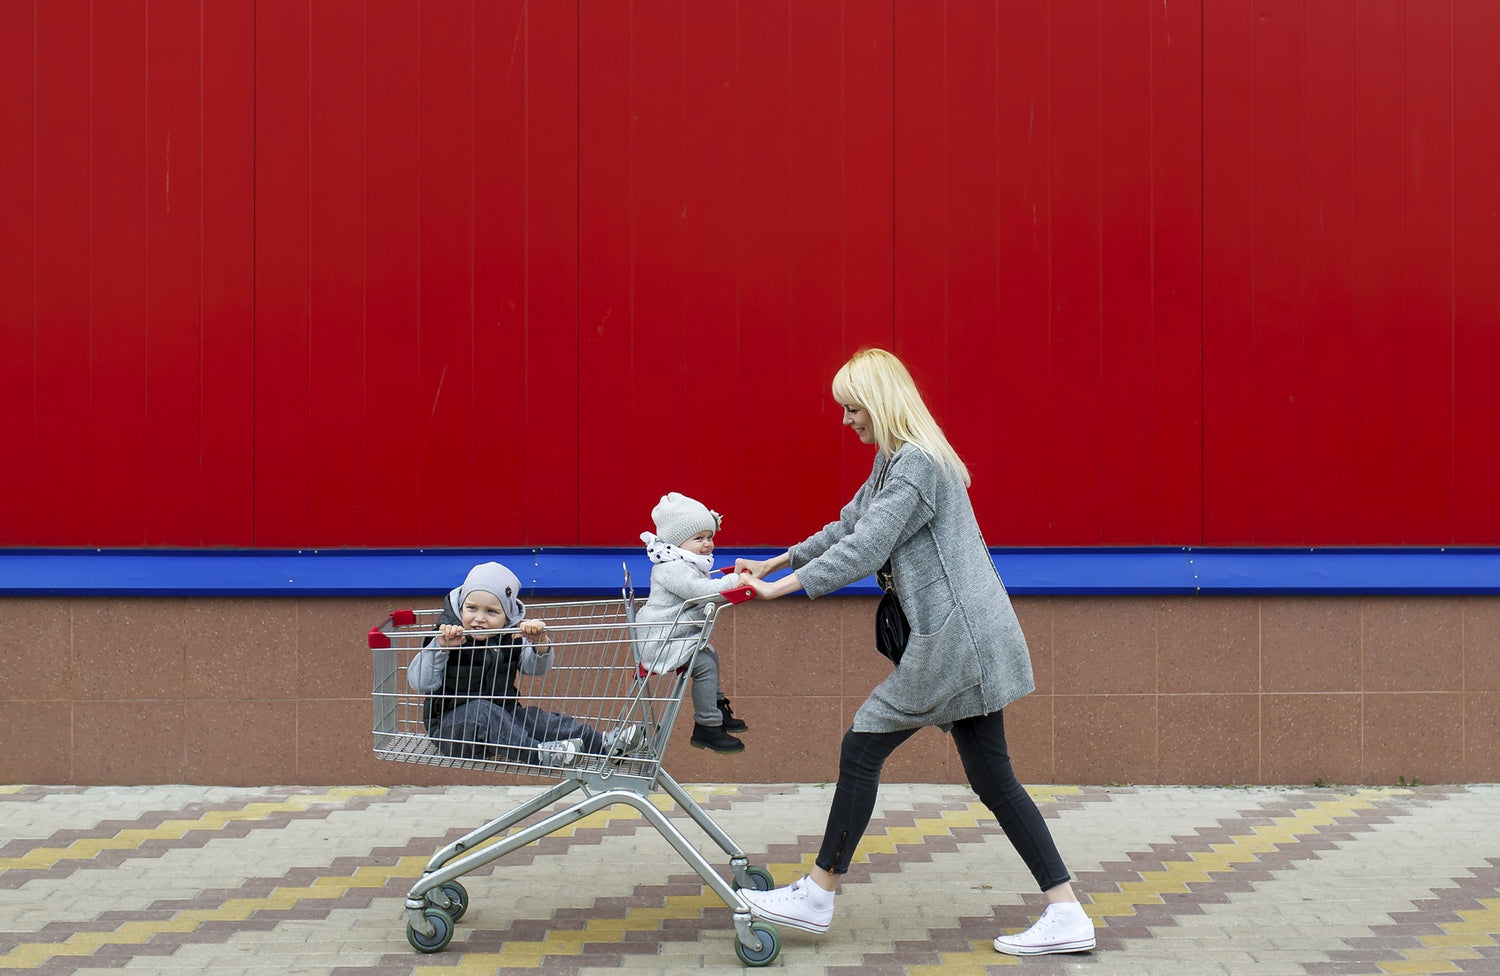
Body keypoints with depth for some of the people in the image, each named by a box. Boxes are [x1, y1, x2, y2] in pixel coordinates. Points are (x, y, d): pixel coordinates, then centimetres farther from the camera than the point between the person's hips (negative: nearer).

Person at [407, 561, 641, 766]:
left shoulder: (511, 637, 0)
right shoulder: (447, 638, -14)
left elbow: (536, 668, -6)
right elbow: (419, 682, -22)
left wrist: (540, 643, -27)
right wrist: (439, 646, -35)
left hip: (502, 716, 5)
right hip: (450, 724, -5)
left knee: (541, 719, -13)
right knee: (480, 711, -34)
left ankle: (603, 743, -14)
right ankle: (536, 752, -42)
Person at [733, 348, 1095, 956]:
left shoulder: (916, 463, -14)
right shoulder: (894, 462, 18)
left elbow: (864, 551, -19)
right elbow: (848, 527, 25)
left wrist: (780, 588, -15)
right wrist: (772, 563, 22)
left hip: (955, 637, -10)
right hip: (965, 636, 10)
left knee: (862, 747, -2)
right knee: (992, 779, 8)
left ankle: (817, 896, 9)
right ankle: (1066, 915, 7)